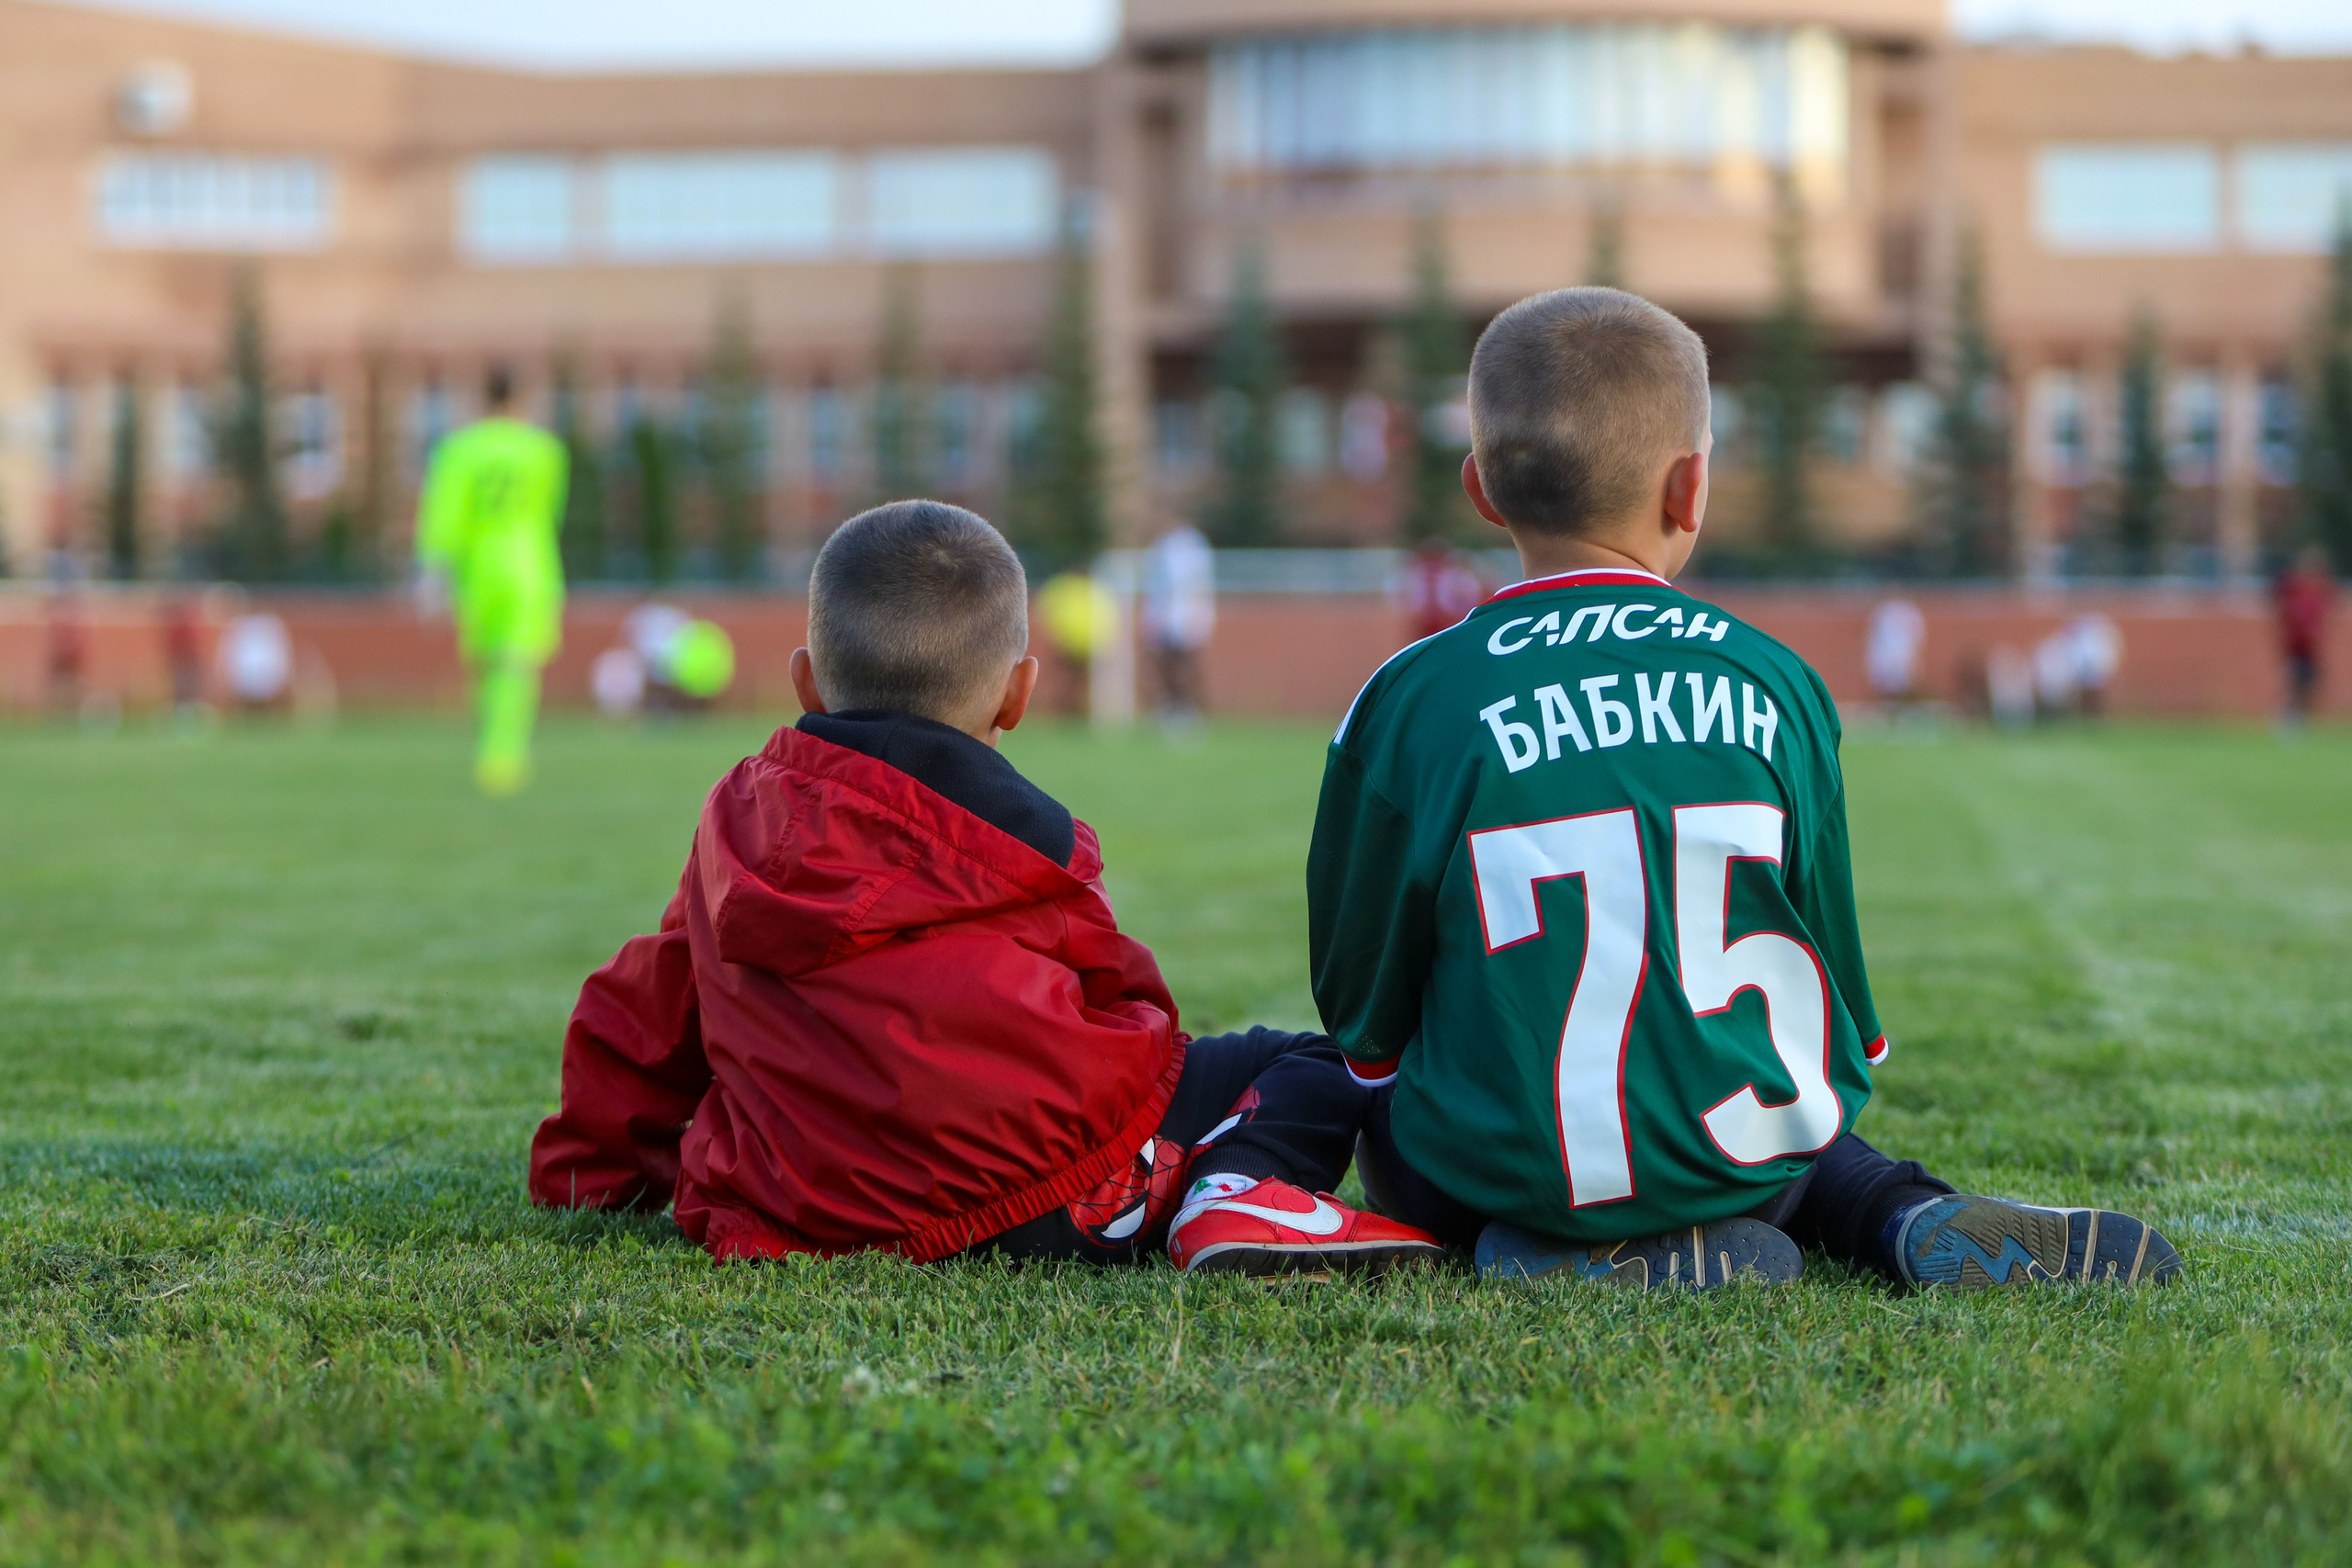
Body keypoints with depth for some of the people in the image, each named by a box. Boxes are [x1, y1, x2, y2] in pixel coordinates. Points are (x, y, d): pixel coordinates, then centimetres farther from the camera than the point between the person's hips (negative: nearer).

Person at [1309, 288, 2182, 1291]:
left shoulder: (1412, 702, -8)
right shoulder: (1773, 684, -1)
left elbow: (1364, 1004, 0)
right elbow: (1830, 966, 8)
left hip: (1498, 1176, -3)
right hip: (1744, 1164, 3)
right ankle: (1912, 1223, 5)